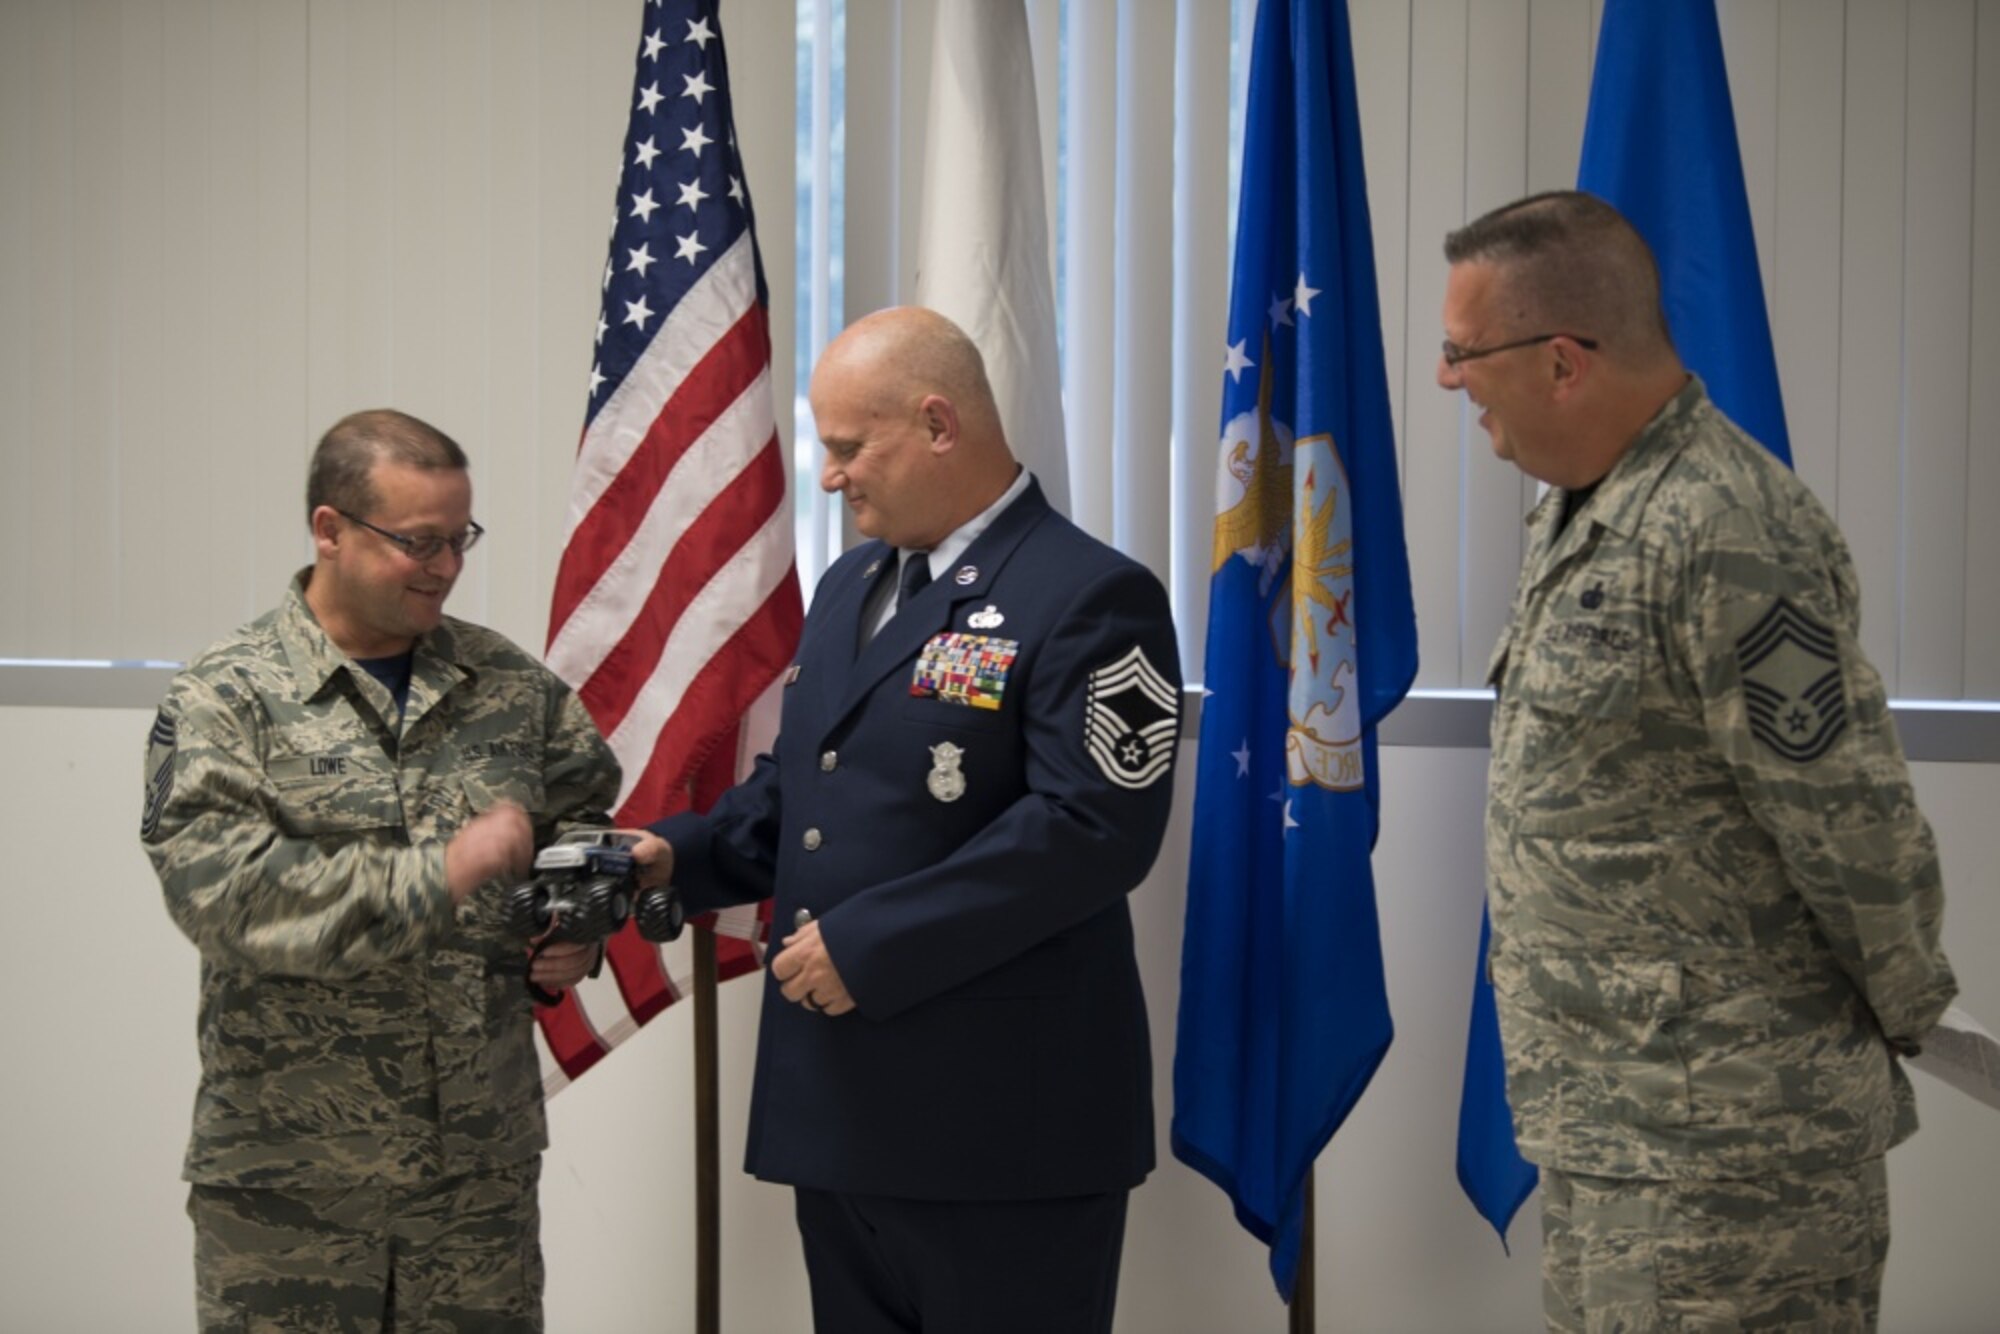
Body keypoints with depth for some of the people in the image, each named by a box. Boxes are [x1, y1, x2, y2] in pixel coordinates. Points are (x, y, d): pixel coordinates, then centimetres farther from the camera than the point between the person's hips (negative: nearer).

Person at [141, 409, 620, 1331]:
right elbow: (214, 886, -18)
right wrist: (437, 874, -21)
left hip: (484, 1159, 4)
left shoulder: (513, 686, 8)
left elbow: (584, 816, 22)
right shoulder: (225, 700, -6)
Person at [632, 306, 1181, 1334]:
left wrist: (871, 943, -21)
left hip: (1002, 1126, -8)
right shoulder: (852, 584, 17)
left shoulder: (1088, 597, -12)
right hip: (840, 1108, 8)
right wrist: (680, 856, 5)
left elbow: (1091, 832, -21)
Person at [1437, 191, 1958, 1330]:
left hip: (1724, 1139, -9)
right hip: (1607, 1117, 10)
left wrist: (1905, 1014, -3)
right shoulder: (1580, 510, 10)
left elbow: (1854, 827, -18)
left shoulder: (1724, 540, -22)